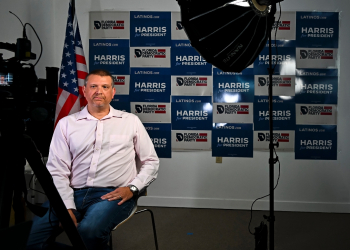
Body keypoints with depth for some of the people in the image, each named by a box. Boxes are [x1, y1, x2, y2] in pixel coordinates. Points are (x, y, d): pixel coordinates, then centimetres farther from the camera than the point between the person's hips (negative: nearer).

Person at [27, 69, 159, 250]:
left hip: (113, 195, -2)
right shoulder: (66, 123, 12)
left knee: (89, 230, -33)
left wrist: (132, 188, -4)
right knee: (33, 235, -21)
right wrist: (67, 208, -8)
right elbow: (57, 171, 5)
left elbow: (151, 162, 13)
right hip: (73, 194, 2)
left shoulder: (131, 121, 11)